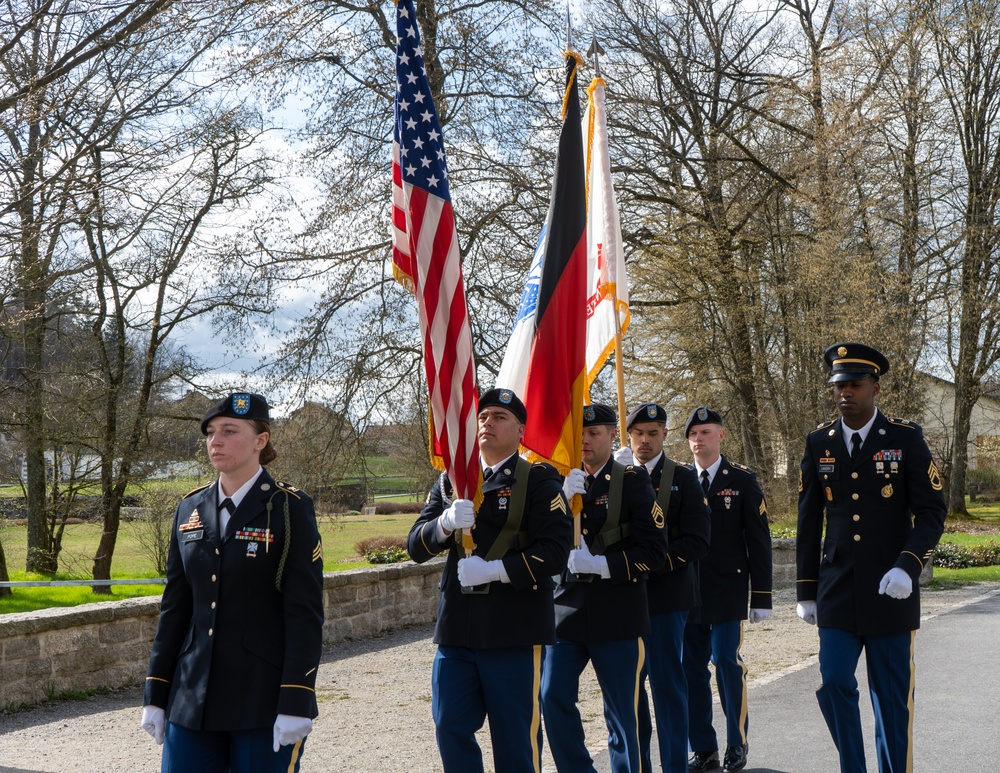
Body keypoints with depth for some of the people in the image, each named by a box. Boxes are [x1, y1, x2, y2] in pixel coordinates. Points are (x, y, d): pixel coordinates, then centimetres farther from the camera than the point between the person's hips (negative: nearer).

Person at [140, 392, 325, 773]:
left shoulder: (289, 509, -6)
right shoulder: (190, 510, 9)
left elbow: (305, 613, -10)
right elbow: (175, 606, 12)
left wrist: (296, 705, -16)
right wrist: (155, 695, 10)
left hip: (264, 703, -4)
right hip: (193, 698, 5)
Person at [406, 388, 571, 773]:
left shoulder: (538, 481, -1)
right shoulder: (451, 481, 13)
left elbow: (555, 552, -12)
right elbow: (416, 546, 5)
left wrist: (495, 569, -21)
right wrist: (446, 522, -16)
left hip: (515, 631, -4)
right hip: (457, 628, 4)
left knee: (515, 735, 4)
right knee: (450, 727, 5)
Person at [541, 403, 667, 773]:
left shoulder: (632, 481, -3)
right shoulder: (561, 480, 10)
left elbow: (654, 551, -7)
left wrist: (602, 564, -18)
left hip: (617, 614, -4)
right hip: (567, 610, 4)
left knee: (622, 711, 3)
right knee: (553, 699, 0)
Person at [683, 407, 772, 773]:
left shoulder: (742, 480, 1)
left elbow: (758, 541, -1)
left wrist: (761, 596, -4)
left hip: (727, 588, -3)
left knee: (727, 661, -8)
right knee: (692, 667, 3)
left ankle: (737, 744, 9)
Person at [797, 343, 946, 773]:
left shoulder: (906, 438, -3)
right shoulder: (819, 444, 5)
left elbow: (931, 512, -5)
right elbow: (809, 523, 9)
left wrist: (907, 567, -20)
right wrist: (806, 591, 8)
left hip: (891, 592, -2)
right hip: (837, 593, 2)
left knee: (893, 697, 5)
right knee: (833, 686, -4)